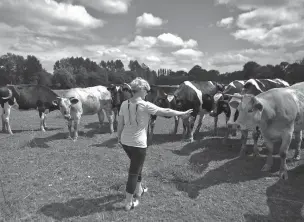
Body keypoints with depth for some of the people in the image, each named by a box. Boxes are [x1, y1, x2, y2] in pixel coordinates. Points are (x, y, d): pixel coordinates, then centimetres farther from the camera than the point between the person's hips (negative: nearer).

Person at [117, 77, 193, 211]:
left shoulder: (124, 104, -2)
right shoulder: (145, 106, -17)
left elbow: (120, 123, 4)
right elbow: (166, 112, -11)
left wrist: (119, 137, 19)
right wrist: (182, 114, 2)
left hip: (125, 141, 6)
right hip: (138, 143, -6)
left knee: (136, 166, 27)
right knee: (134, 172, 7)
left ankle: (139, 190, 45)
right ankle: (129, 203, 19)